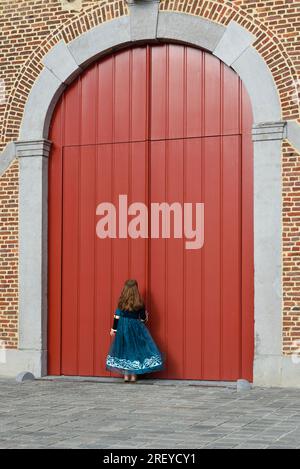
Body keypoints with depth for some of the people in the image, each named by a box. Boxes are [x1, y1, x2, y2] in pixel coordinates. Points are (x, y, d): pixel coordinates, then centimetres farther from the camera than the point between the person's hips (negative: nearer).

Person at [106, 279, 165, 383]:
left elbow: (117, 317, -4)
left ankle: (126, 375, 11)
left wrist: (113, 329, 5)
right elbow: (143, 319, -2)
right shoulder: (139, 304, -10)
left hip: (122, 328, 2)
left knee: (124, 350, 10)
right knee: (135, 350, 8)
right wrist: (145, 314, 19)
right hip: (136, 329, -2)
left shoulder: (121, 303, -6)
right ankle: (134, 375, 9)